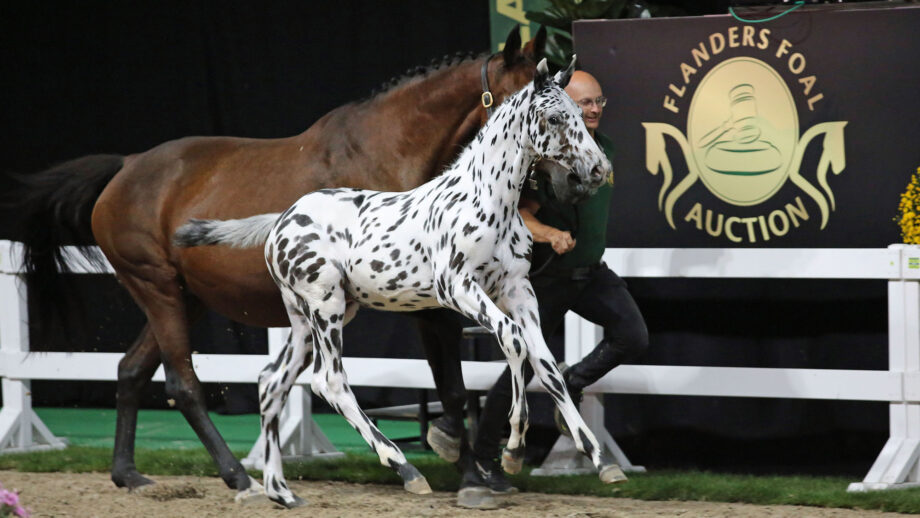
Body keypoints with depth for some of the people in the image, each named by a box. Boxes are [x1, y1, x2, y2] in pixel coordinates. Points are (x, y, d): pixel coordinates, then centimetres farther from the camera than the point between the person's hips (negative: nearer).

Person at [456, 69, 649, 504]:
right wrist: (551, 235, -39)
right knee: (522, 367, -3)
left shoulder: (604, 149, 5)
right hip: (547, 277, -6)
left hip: (591, 273, 6)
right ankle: (481, 461, 7)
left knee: (633, 336, -16)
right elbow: (519, 214, -25)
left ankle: (572, 384, 8)